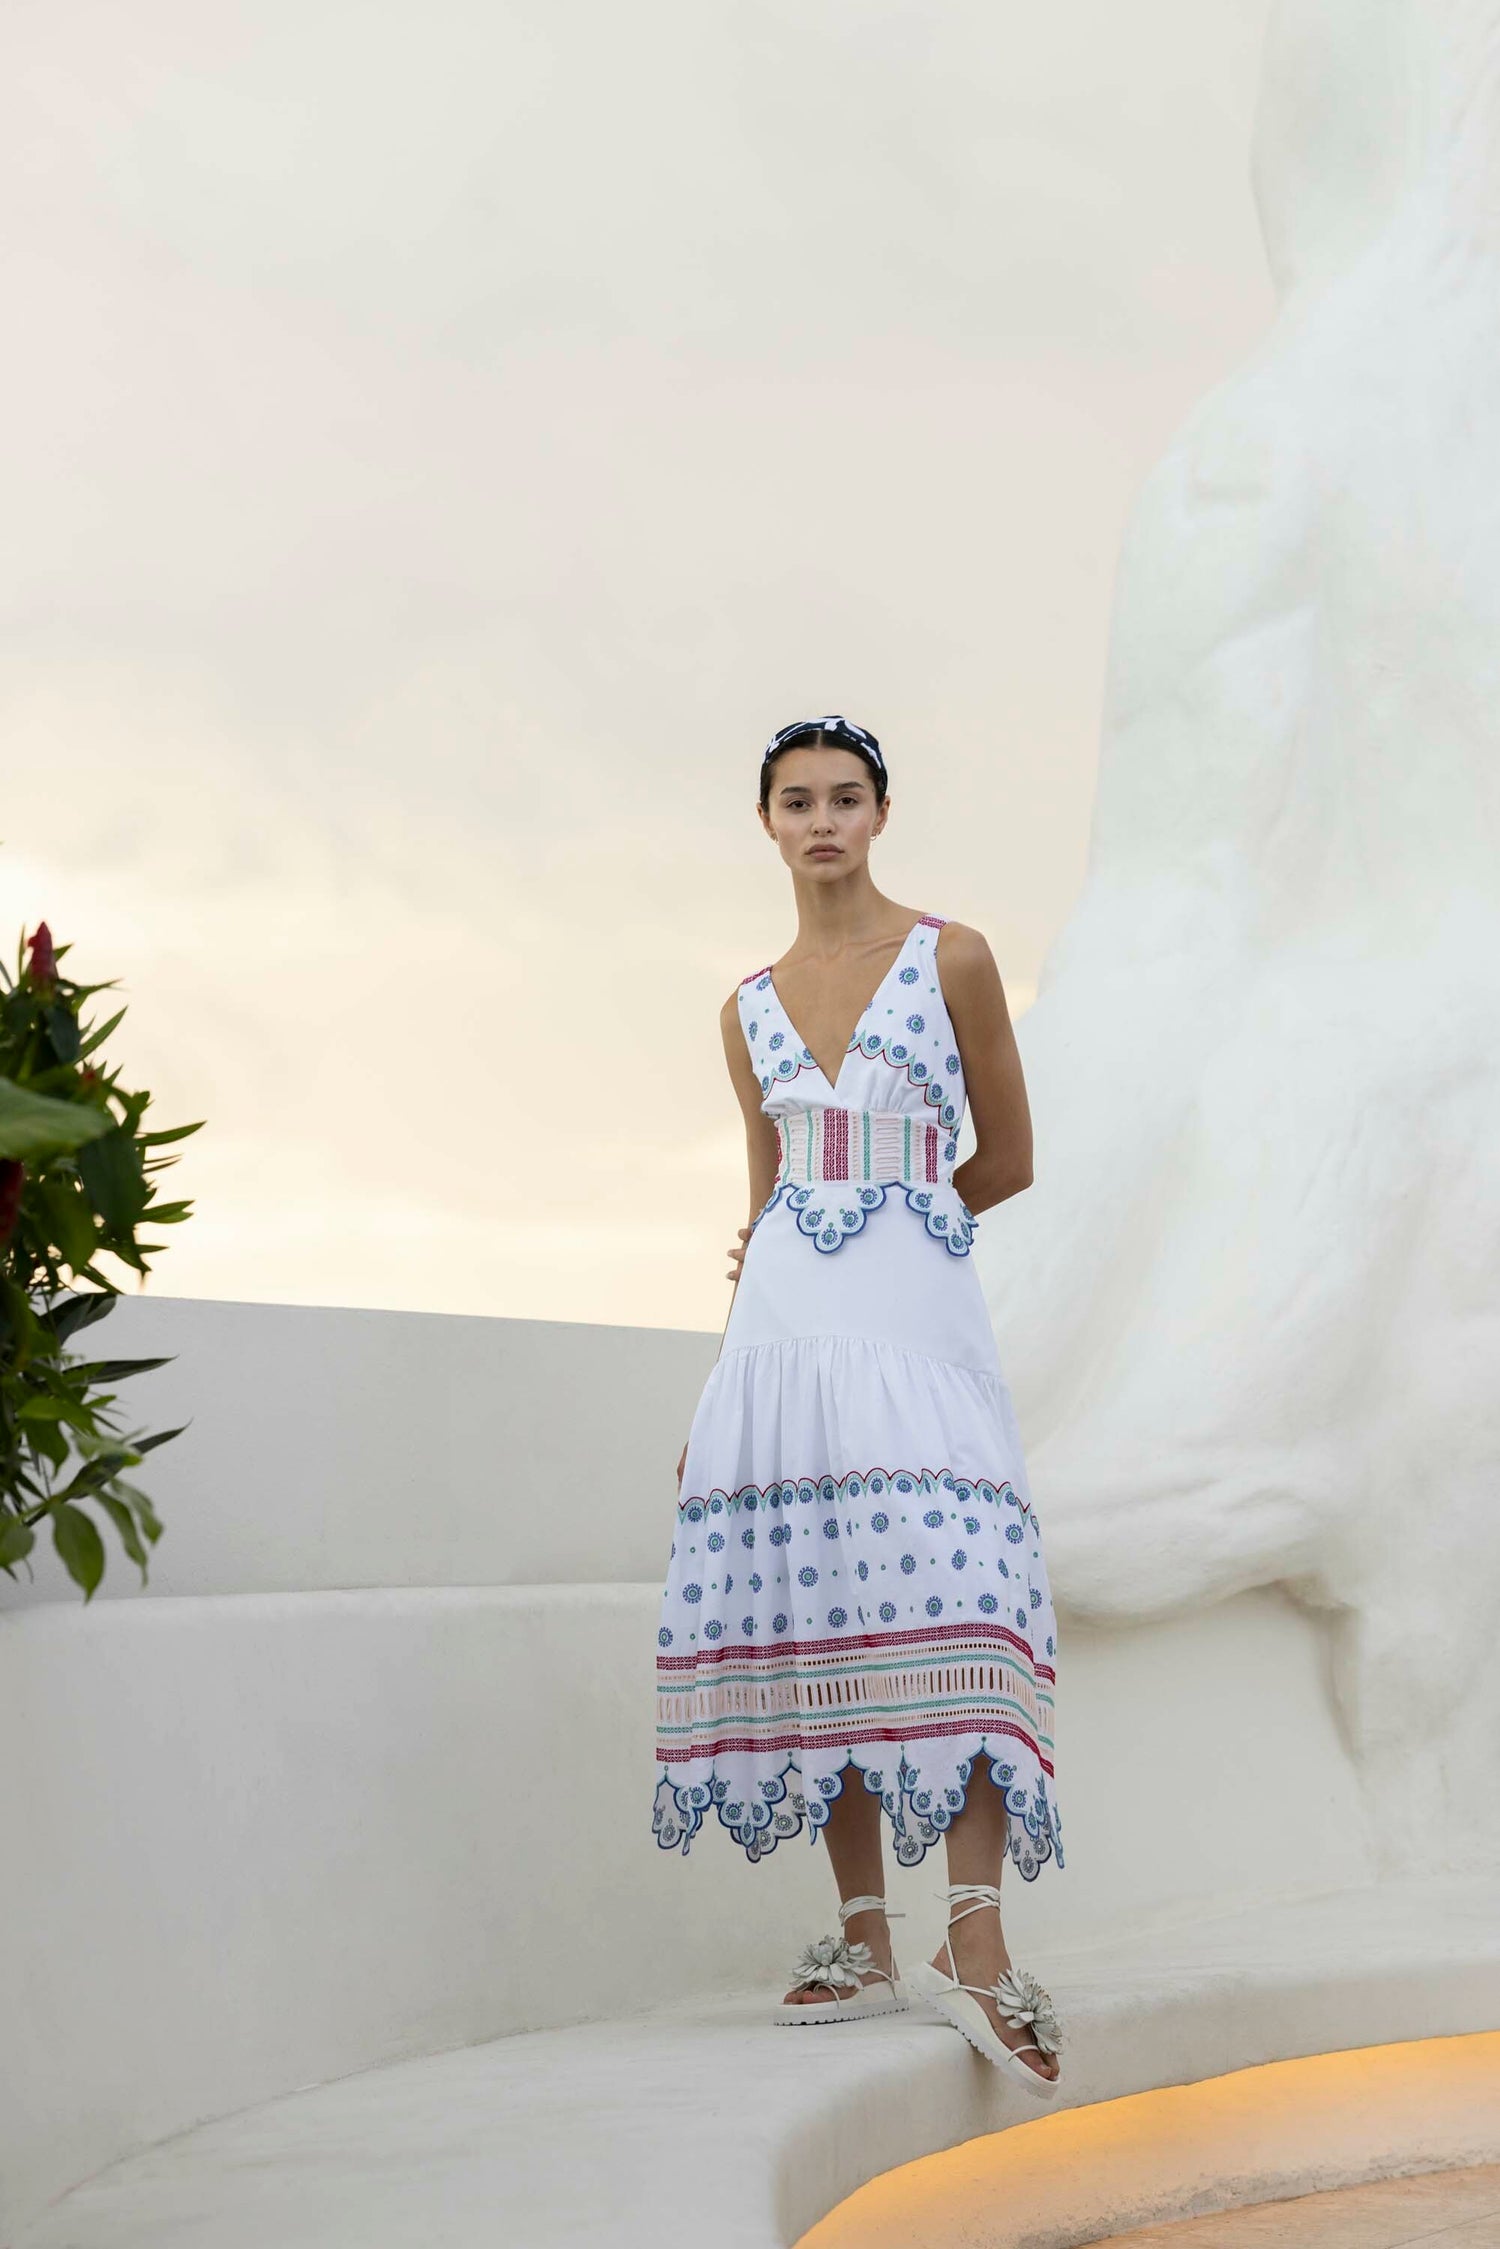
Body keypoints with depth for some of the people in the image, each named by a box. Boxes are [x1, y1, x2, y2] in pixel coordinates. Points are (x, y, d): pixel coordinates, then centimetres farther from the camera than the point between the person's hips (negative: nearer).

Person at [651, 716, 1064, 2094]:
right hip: (787, 1326, 4)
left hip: (918, 1312, -3)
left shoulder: (952, 959, 4)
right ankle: (865, 1943, 4)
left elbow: (1010, 1162, 8)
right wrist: (721, 1396, 14)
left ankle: (977, 1943, -16)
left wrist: (882, 1212, 12)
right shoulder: (750, 1010, 14)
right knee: (813, 1618, -2)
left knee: (945, 1608, -16)